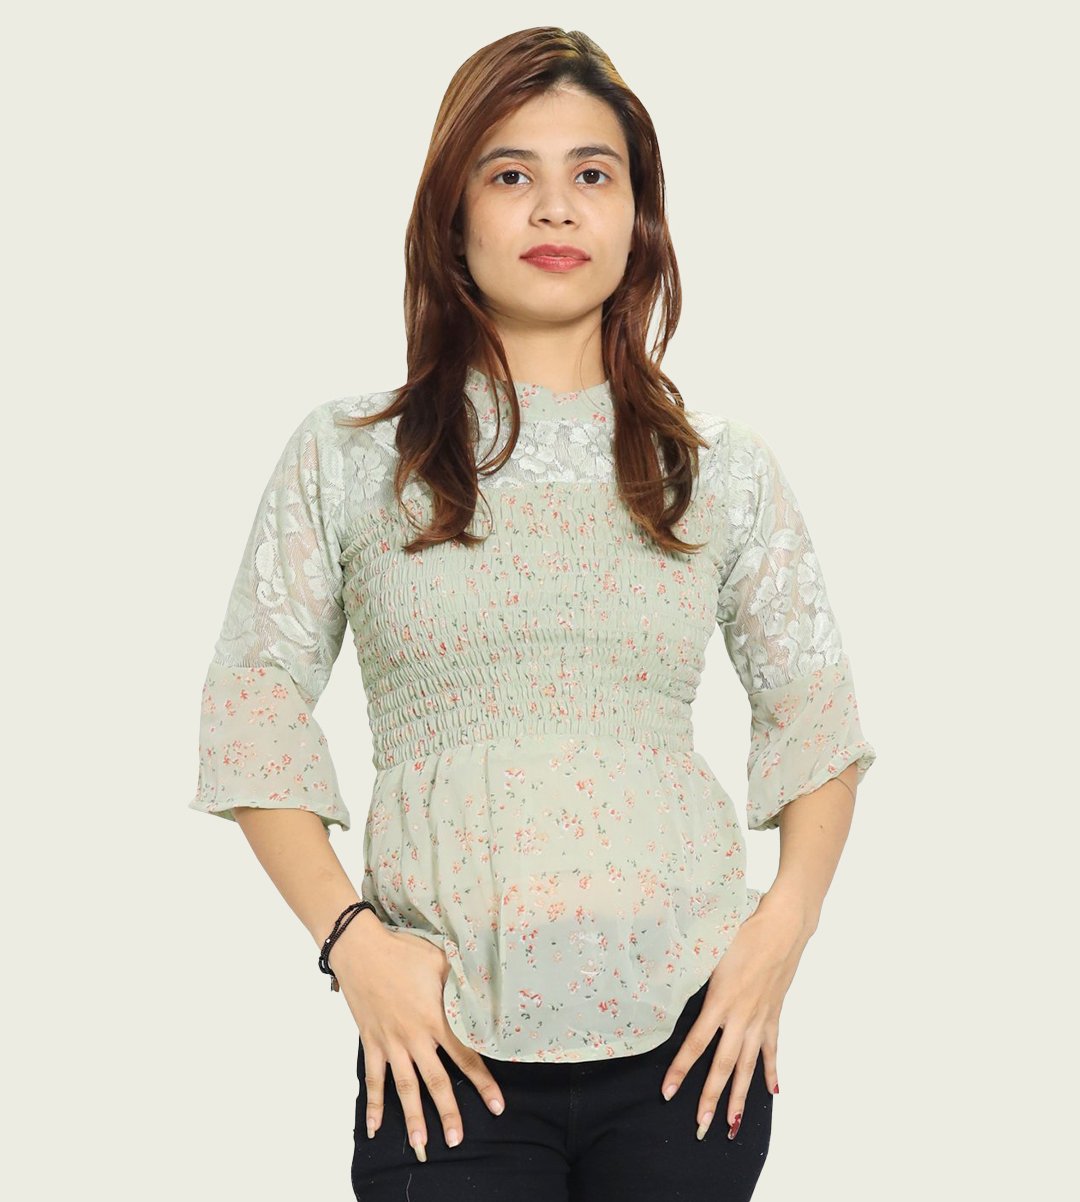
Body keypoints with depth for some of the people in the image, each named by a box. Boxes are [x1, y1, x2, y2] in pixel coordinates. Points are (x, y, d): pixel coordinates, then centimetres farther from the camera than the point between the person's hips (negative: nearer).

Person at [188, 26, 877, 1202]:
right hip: (445, 1043, -1)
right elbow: (253, 713, 3)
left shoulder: (722, 467, 8)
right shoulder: (346, 457, 4)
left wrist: (784, 928, -2)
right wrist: (351, 940, -7)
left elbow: (814, 712, 12)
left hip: (688, 1034, 1)